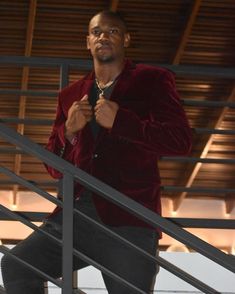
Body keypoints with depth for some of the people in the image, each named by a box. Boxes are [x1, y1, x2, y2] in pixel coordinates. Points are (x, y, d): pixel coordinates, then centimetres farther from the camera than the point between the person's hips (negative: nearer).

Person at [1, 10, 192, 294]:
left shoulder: (152, 81, 8)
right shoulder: (71, 95, 21)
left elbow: (180, 140, -4)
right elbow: (54, 167, 22)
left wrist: (118, 121, -11)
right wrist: (68, 131, 1)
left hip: (129, 220, -4)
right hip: (74, 215, 4)